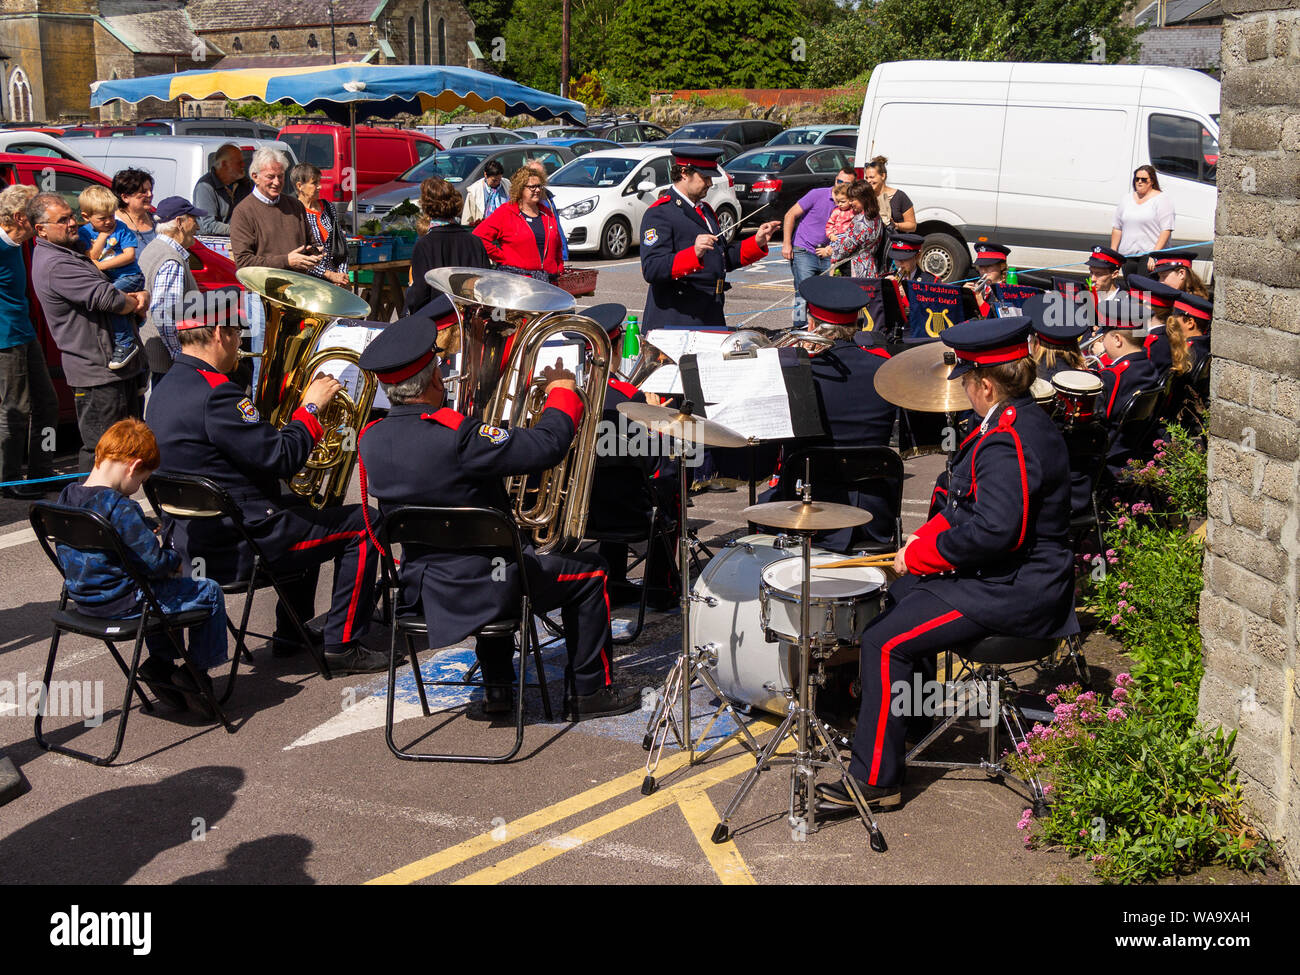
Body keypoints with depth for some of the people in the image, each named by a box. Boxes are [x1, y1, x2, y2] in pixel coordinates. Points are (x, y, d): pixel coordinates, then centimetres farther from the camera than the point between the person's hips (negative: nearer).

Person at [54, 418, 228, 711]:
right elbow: (155, 562, -25)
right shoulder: (120, 508, -26)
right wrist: (175, 559, -2)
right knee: (210, 591, 4)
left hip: (83, 597, 9)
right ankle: (197, 670, 15)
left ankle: (160, 662, 31)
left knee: (164, 588, 33)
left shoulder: (67, 497, 0)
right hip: (121, 604, -9)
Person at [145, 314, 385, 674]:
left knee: (302, 511, 34)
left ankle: (291, 636, 36)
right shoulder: (215, 394, -23)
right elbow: (284, 459, -24)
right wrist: (311, 406, -10)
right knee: (361, 524, 0)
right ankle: (342, 646, 4)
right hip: (239, 547, -10)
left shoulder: (164, 391, 10)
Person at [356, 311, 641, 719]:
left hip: (417, 587, 8)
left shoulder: (371, 440, -4)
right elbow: (546, 446, -24)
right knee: (589, 572, 13)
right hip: (479, 589, -7)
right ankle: (593, 691, 21)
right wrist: (562, 390, -5)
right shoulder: (455, 435, -27)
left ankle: (497, 687, 39)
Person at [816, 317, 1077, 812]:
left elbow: (995, 530, -34)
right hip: (1022, 579, 11)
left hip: (1012, 593, -11)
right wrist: (928, 534, 6)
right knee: (898, 594, 24)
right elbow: (976, 504, 19)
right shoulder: (1027, 421, 10)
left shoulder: (1008, 443, -25)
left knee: (885, 641, -13)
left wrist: (919, 557, -21)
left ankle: (874, 779, -5)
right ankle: (900, 710, 38)